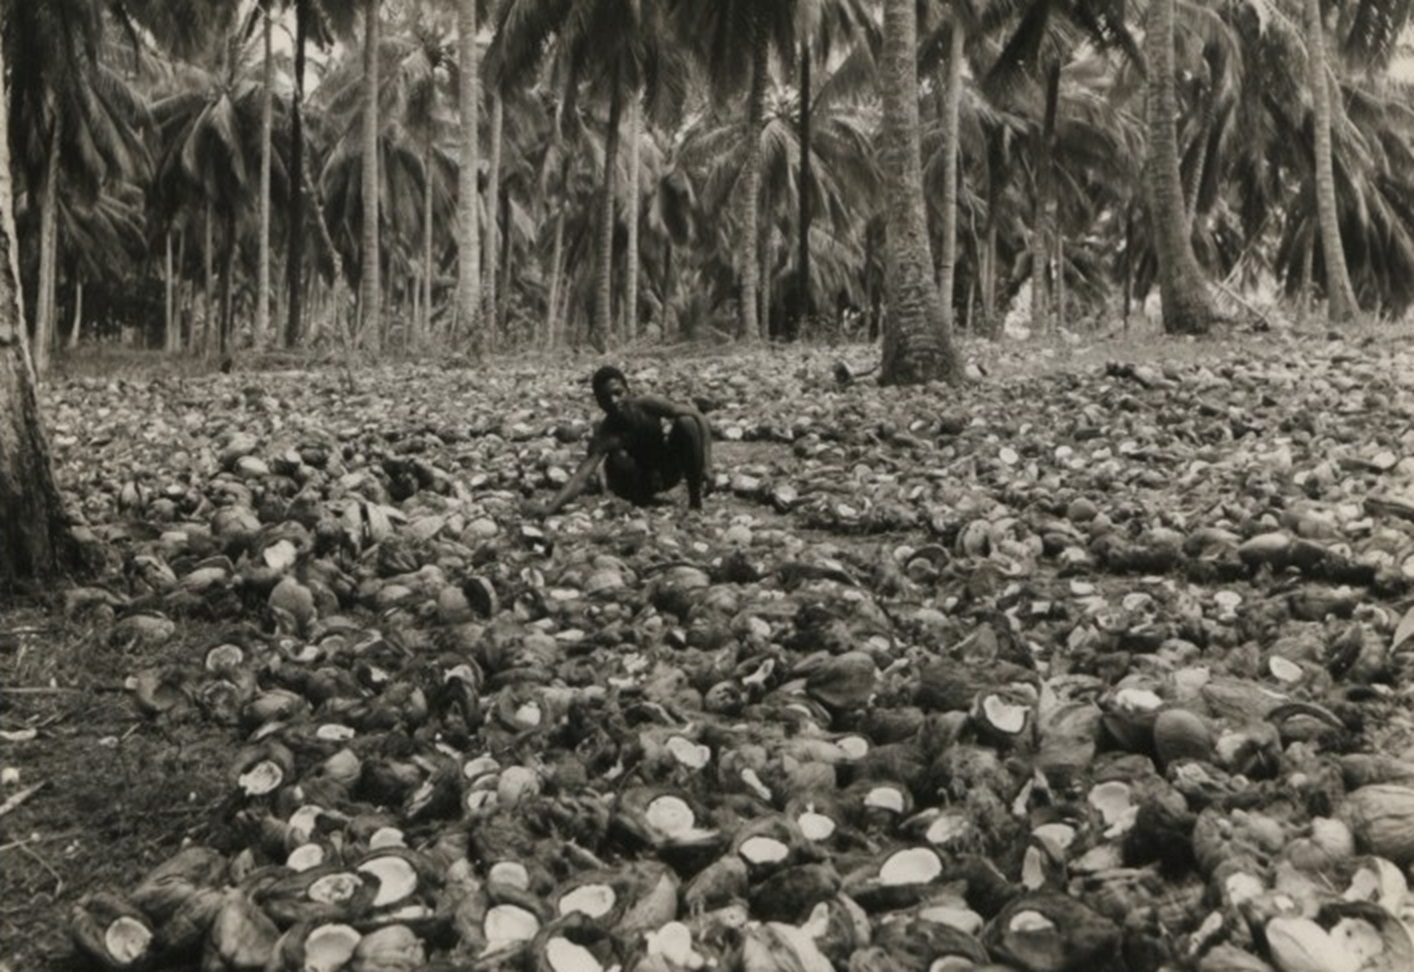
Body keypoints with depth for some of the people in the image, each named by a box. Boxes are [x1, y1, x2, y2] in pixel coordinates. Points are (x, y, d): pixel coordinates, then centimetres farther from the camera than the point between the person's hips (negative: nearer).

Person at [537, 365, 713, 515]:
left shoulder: (648, 404, -26)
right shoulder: (605, 436, -29)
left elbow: (699, 418, -21)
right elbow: (580, 479, -40)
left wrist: (706, 466, -28)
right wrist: (548, 510, -56)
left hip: (669, 470, 2)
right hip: (639, 478, -2)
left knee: (687, 423, -26)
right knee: (617, 459, -35)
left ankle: (695, 498, -13)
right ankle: (640, 502, -6)